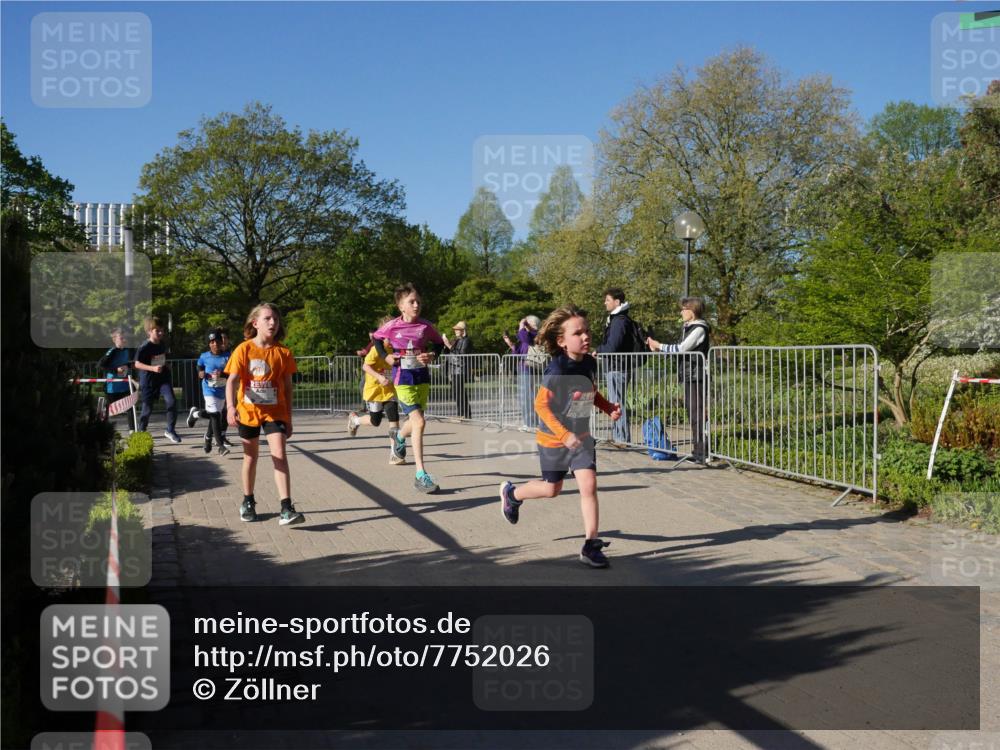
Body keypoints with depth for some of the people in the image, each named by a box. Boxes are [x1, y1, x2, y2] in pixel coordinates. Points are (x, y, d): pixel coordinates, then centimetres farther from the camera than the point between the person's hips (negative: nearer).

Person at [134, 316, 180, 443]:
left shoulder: (162, 345, 4)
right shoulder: (144, 348, -15)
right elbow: (137, 364, -16)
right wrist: (153, 368, -27)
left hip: (163, 378, 4)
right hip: (148, 381, -4)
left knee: (171, 401, -16)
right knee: (147, 409, 6)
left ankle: (170, 431, -5)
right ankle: (141, 432, 26)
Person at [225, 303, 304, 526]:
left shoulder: (283, 352, -2)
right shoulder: (244, 349, -7)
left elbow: (287, 387, 5)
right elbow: (232, 380, -14)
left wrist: (288, 418, 6)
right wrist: (231, 407, -30)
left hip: (275, 411, 0)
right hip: (248, 410, 0)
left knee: (280, 455, -13)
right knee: (251, 456, 14)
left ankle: (286, 509, -17)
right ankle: (248, 502, 33)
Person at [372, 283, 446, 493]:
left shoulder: (425, 326, -3)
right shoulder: (392, 326, -8)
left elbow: (439, 343, 12)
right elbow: (377, 338, 11)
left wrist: (432, 355, -7)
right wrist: (385, 356, -3)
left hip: (422, 377, 4)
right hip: (403, 378, -4)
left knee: (415, 421, 18)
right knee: (419, 422, -16)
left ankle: (398, 436, 57)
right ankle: (421, 475, -11)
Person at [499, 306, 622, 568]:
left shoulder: (590, 363, -6)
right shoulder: (557, 369, -26)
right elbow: (541, 404, -25)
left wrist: (610, 408, -4)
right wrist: (564, 434, -30)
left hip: (581, 436, 5)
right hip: (553, 438, -5)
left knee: (589, 485, -8)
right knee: (552, 489, 13)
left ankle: (591, 546, -1)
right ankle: (511, 493, 43)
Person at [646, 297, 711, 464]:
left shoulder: (699, 329, -11)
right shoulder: (687, 328, 16)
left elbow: (681, 348, -18)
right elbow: (681, 350, 15)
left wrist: (659, 345, -12)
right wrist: (658, 349, 7)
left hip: (696, 376, -9)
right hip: (688, 375, 9)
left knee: (697, 413, -10)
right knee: (692, 412, 11)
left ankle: (702, 453, -8)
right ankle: (697, 450, 18)